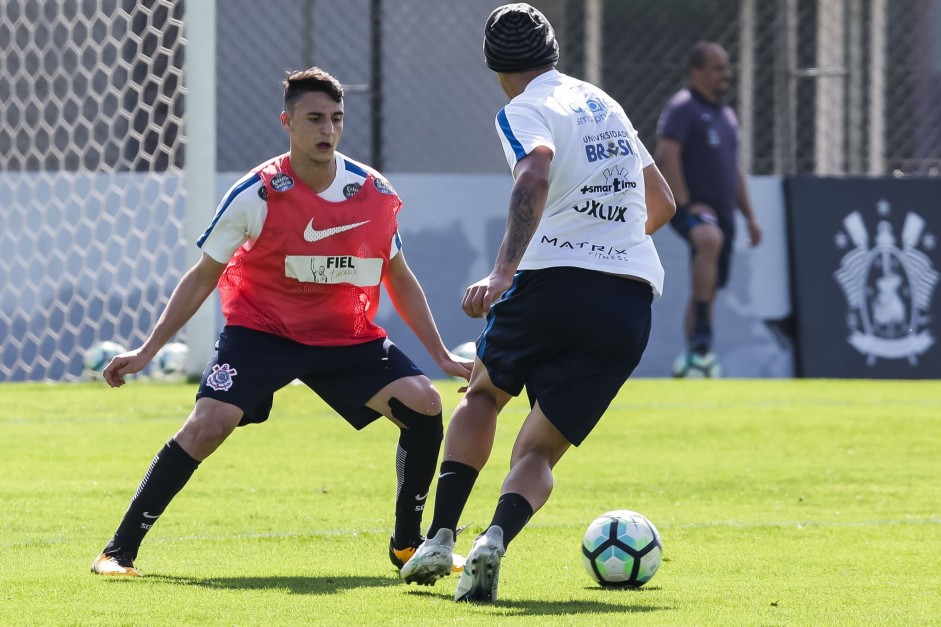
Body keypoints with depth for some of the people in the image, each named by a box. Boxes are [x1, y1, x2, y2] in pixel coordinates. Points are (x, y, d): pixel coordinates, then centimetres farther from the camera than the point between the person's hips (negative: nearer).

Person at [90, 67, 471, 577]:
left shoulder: (375, 194, -7)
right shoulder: (256, 195, -16)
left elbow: (399, 280, 10)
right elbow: (203, 277, -5)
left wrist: (441, 355, 8)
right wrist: (147, 351, -9)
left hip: (349, 337, 3)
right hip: (260, 329, -3)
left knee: (423, 405, -15)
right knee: (208, 424, -24)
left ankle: (407, 545, 5)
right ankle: (119, 550, -12)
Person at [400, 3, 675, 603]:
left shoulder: (525, 111, 0)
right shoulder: (603, 104, 21)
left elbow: (536, 175, -24)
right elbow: (662, 204, 31)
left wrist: (503, 272, -33)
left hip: (554, 279, -4)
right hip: (632, 302, 4)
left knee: (483, 394, 26)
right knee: (538, 451, 8)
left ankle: (440, 538, 14)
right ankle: (495, 541, -22)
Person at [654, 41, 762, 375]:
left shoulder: (726, 115, 20)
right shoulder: (682, 107, -7)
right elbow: (665, 156, -18)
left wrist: (749, 216, 23)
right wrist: (684, 204, -22)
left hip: (721, 212, 9)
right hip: (693, 207, -9)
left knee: (707, 289, 10)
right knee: (710, 239, -38)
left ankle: (690, 358, 19)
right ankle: (701, 336, -40)